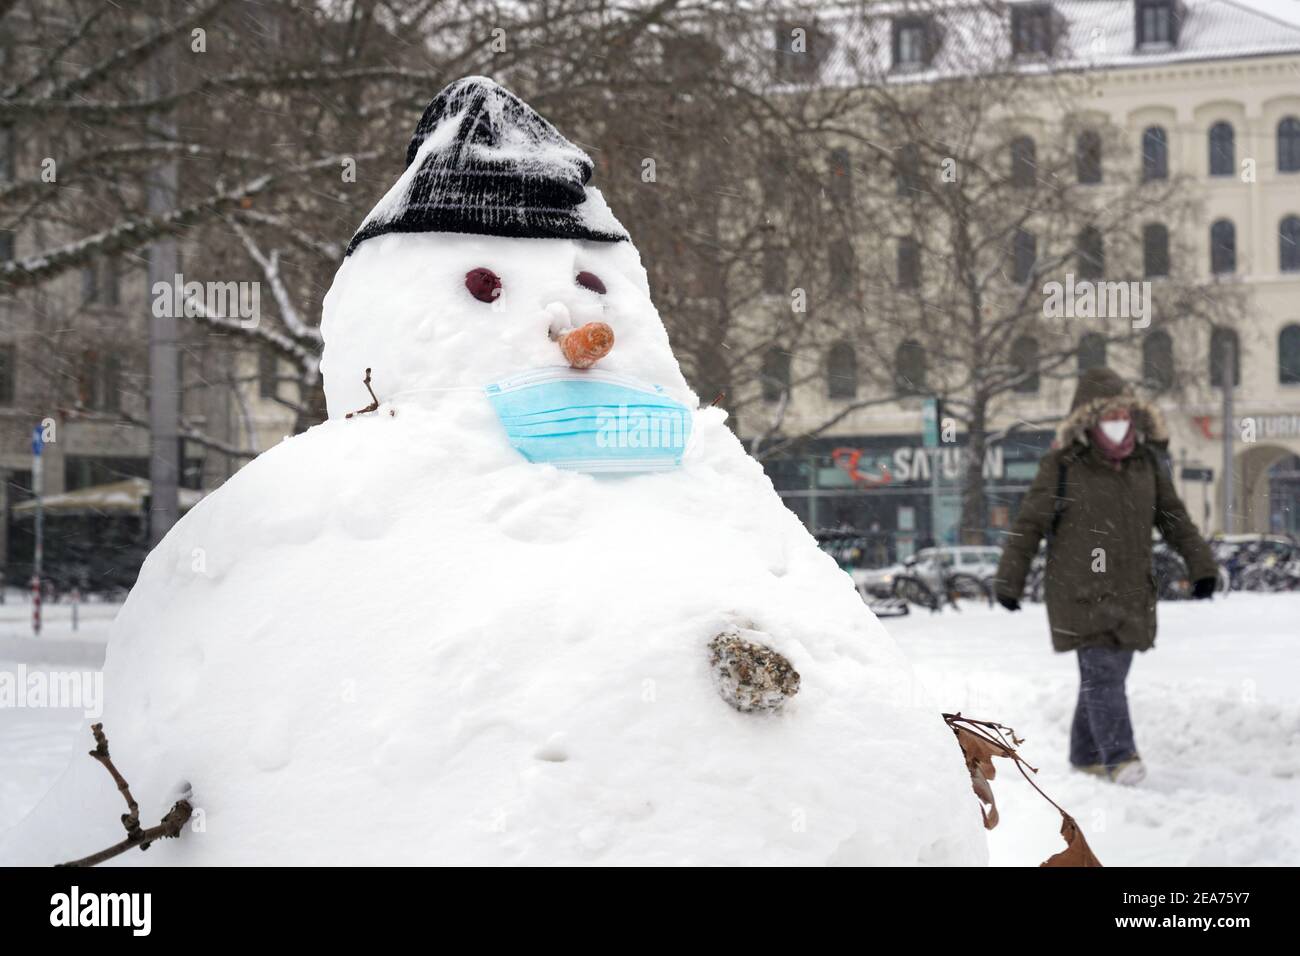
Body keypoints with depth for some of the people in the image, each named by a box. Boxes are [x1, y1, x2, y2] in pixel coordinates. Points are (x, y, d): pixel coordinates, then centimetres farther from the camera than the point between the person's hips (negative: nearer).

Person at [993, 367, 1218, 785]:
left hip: (1131, 592, 5)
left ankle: (1086, 754, 24)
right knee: (1103, 672, -15)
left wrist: (1200, 563, 9)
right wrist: (1009, 581, 2)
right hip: (1080, 591, -5)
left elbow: (1174, 518, 16)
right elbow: (1028, 525, -1)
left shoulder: (1147, 463, 7)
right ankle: (1119, 757, -21)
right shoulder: (1061, 467, -7)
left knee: (1107, 674, 11)